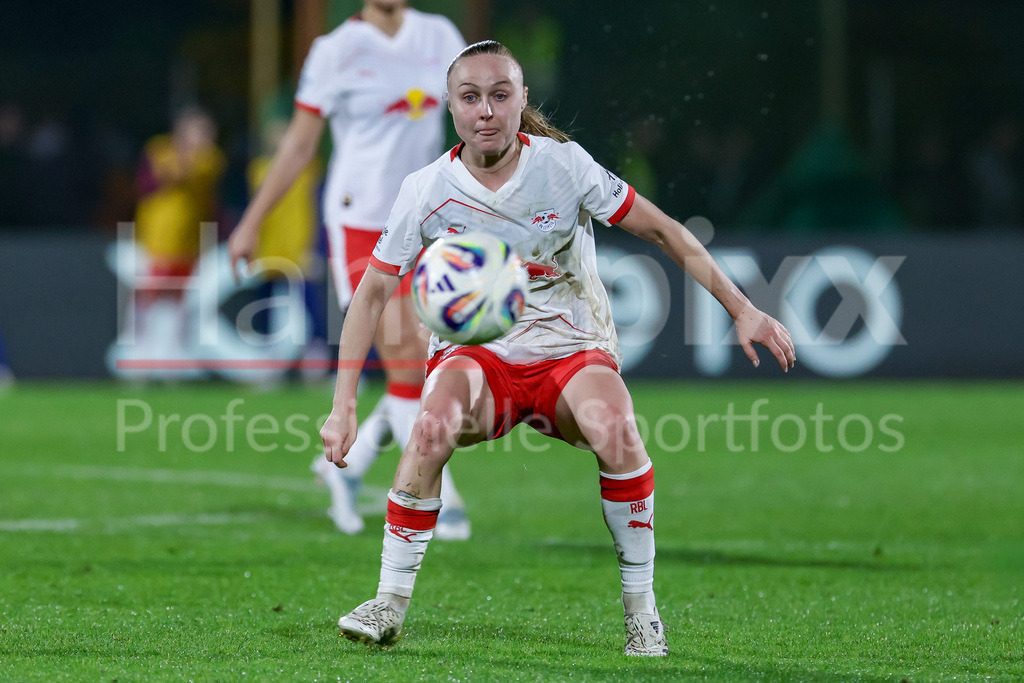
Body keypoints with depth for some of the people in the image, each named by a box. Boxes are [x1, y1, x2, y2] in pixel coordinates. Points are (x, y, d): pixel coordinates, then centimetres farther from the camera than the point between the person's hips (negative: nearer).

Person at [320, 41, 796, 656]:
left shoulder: (565, 165, -8)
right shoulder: (427, 191, -6)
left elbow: (661, 230, 0)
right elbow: (373, 292, 0)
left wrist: (741, 309, -5)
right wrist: (344, 406, -8)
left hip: (571, 351, 0)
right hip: (475, 355, 1)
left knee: (616, 428, -34)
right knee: (434, 424, -34)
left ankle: (641, 605, -16)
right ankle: (391, 601, -21)